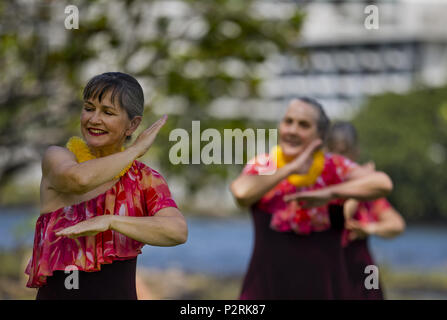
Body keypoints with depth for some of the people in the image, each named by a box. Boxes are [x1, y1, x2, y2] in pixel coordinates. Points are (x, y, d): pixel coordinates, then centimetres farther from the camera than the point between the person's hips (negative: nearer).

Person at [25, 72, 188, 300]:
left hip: (120, 293, 0)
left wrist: (108, 222, -23)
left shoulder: (146, 180, 4)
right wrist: (136, 149, -9)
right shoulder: (56, 157, 2)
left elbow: (179, 231, -13)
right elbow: (79, 179, -22)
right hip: (56, 294, 0)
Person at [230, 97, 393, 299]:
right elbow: (242, 192, -24)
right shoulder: (261, 167, 0)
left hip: (323, 290, 1)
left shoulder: (333, 167, 0)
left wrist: (328, 194, -22)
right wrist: (291, 168, -15)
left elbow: (383, 183, -17)